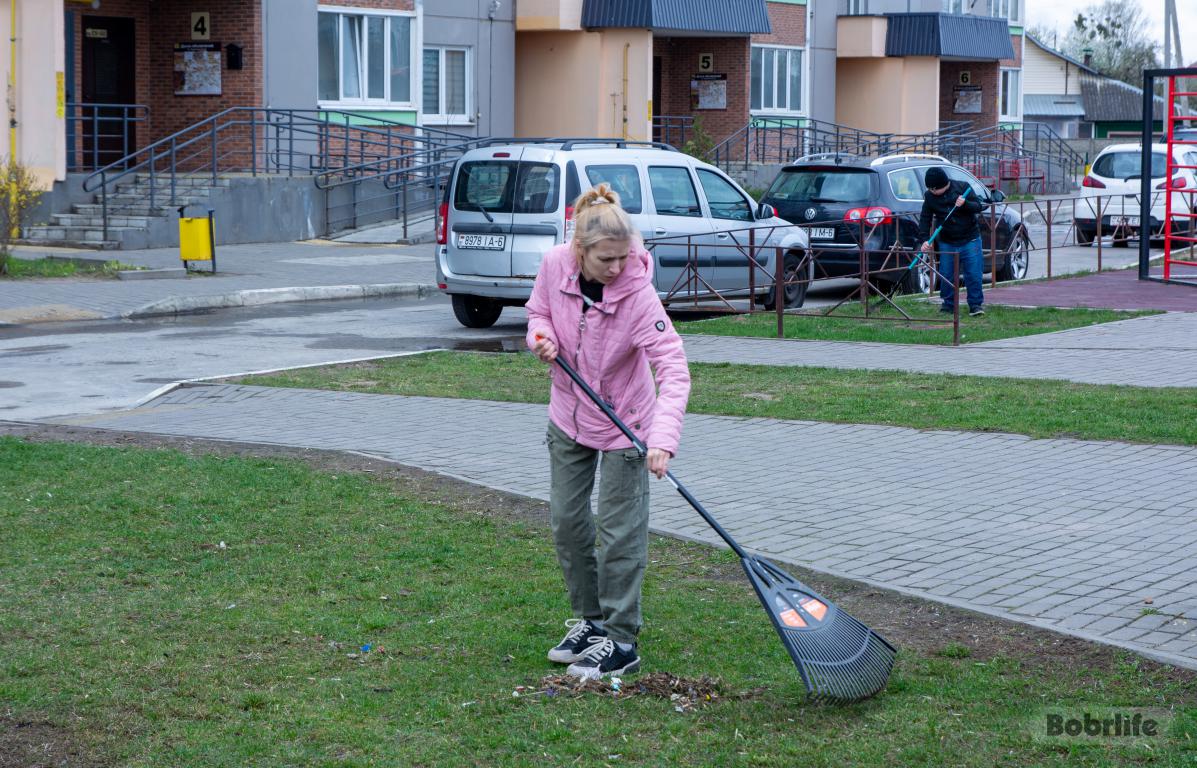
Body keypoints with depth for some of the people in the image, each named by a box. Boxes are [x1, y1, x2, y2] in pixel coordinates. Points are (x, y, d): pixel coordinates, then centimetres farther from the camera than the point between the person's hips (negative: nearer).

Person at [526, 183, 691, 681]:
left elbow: (673, 369, -34)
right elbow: (539, 311, 6)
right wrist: (542, 338, -18)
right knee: (566, 521, 13)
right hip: (568, 416, 6)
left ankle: (620, 641, 8)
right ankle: (590, 620, 30)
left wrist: (663, 438, -47)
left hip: (624, 423, -5)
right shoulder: (555, 265, -16)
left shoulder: (637, 292, -30)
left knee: (619, 531, -2)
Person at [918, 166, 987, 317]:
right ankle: (949, 304, 17)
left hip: (969, 240, -2)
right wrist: (924, 239, -13)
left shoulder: (962, 187, -9)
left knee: (973, 274, -5)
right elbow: (925, 219, -1)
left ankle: (976, 304, 6)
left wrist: (965, 204, -26)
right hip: (947, 243, 2)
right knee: (946, 275, 3)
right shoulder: (929, 197, -3)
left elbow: (978, 207, -6)